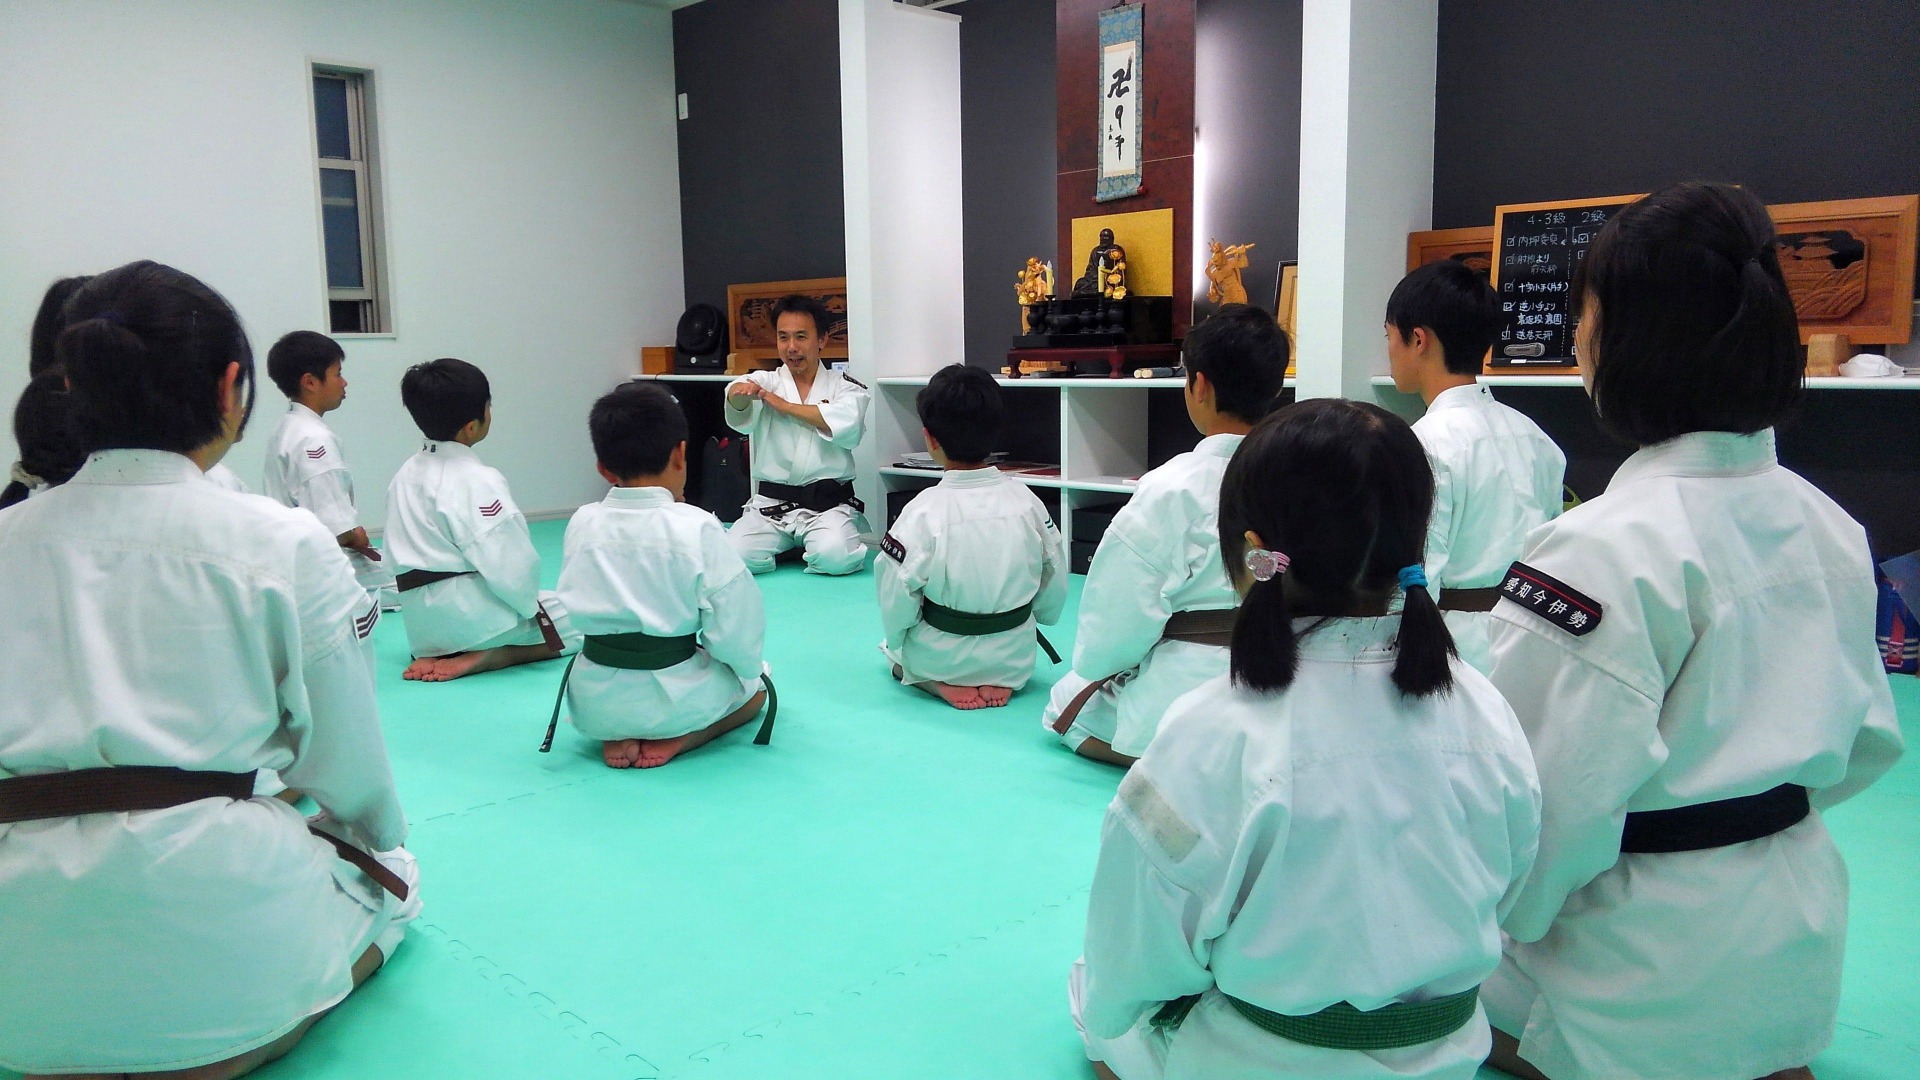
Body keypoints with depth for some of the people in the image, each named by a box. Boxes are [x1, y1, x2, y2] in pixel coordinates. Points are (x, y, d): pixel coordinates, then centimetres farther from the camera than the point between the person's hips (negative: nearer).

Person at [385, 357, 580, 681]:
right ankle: (488, 657, -9)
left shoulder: (406, 474, 9)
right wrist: (528, 604, -1)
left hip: (422, 621, 8)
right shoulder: (477, 481, -18)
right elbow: (513, 567, -22)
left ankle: (441, 654, 7)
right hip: (469, 617, -8)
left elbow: (416, 552, 14)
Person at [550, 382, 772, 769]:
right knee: (755, 683, 27)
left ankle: (617, 738, 7)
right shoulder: (698, 528, -17)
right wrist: (748, 667, 7)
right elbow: (736, 625, -15)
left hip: (594, 702, 3)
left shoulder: (582, 524, -5)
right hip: (675, 699, -3)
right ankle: (677, 739, 0)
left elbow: (571, 609, 6)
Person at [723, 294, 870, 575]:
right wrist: (741, 391, -41)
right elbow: (738, 415, -14)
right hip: (771, 503, 2)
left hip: (828, 503, -2)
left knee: (835, 558, -29)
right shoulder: (765, 382, 10)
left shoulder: (846, 387, 7)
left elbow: (847, 427, -15)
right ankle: (786, 546, 12)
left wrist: (783, 404, -8)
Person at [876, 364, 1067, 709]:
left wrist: (896, 645, 5)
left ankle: (941, 683, 4)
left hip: (940, 661, -4)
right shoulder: (1026, 500, -13)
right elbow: (1054, 589, -2)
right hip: (1014, 659, 4)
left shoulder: (923, 511, -23)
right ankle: (998, 682, 13)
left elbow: (897, 603, -16)